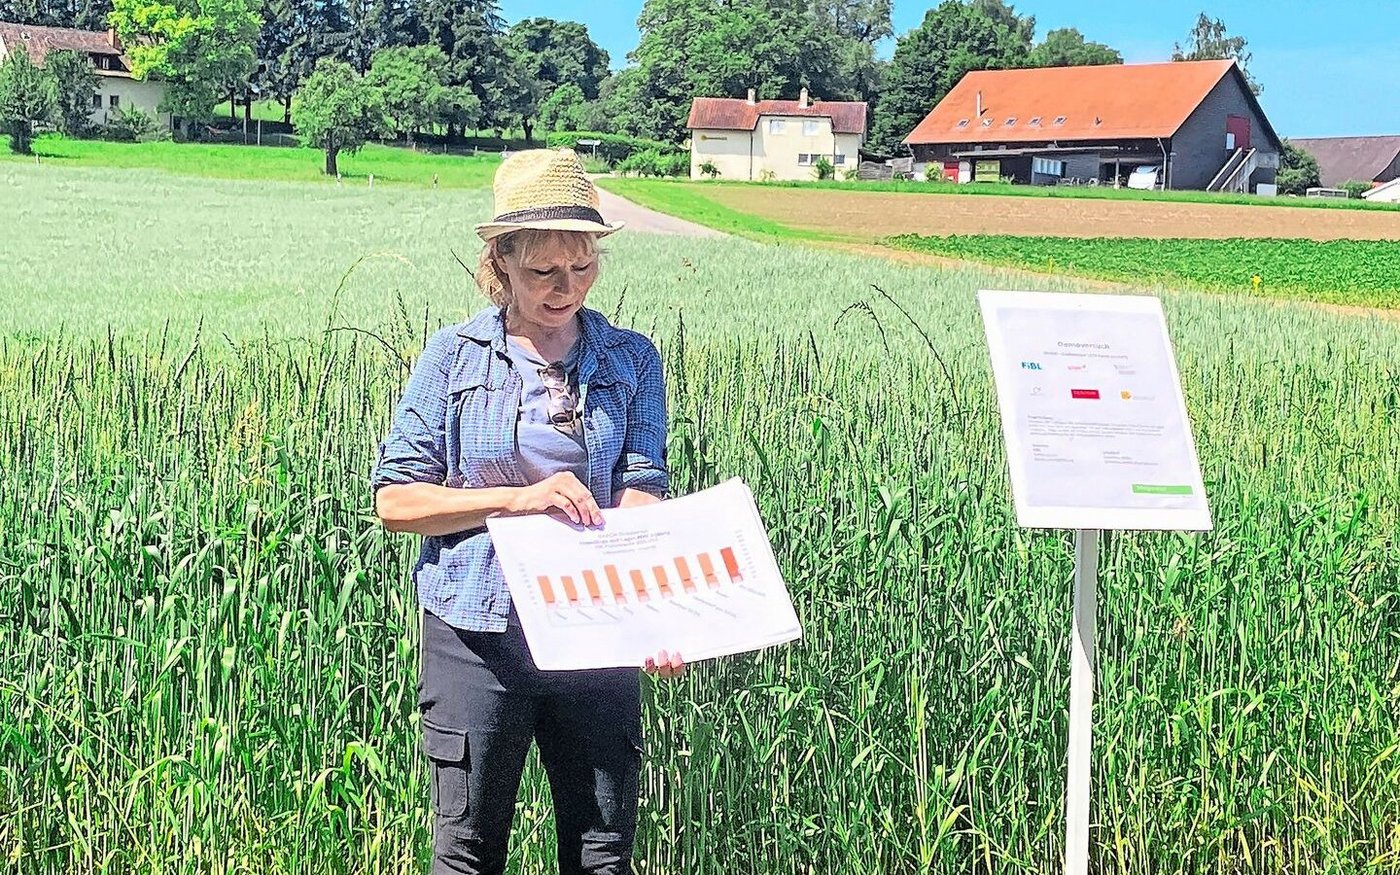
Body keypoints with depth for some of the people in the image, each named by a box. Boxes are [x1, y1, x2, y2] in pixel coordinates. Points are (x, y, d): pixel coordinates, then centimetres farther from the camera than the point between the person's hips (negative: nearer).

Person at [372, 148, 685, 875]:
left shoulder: (632, 361, 3)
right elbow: (394, 500, -4)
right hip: (477, 636, -1)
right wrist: (517, 498, -17)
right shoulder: (454, 356, -1)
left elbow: (640, 495, -6)